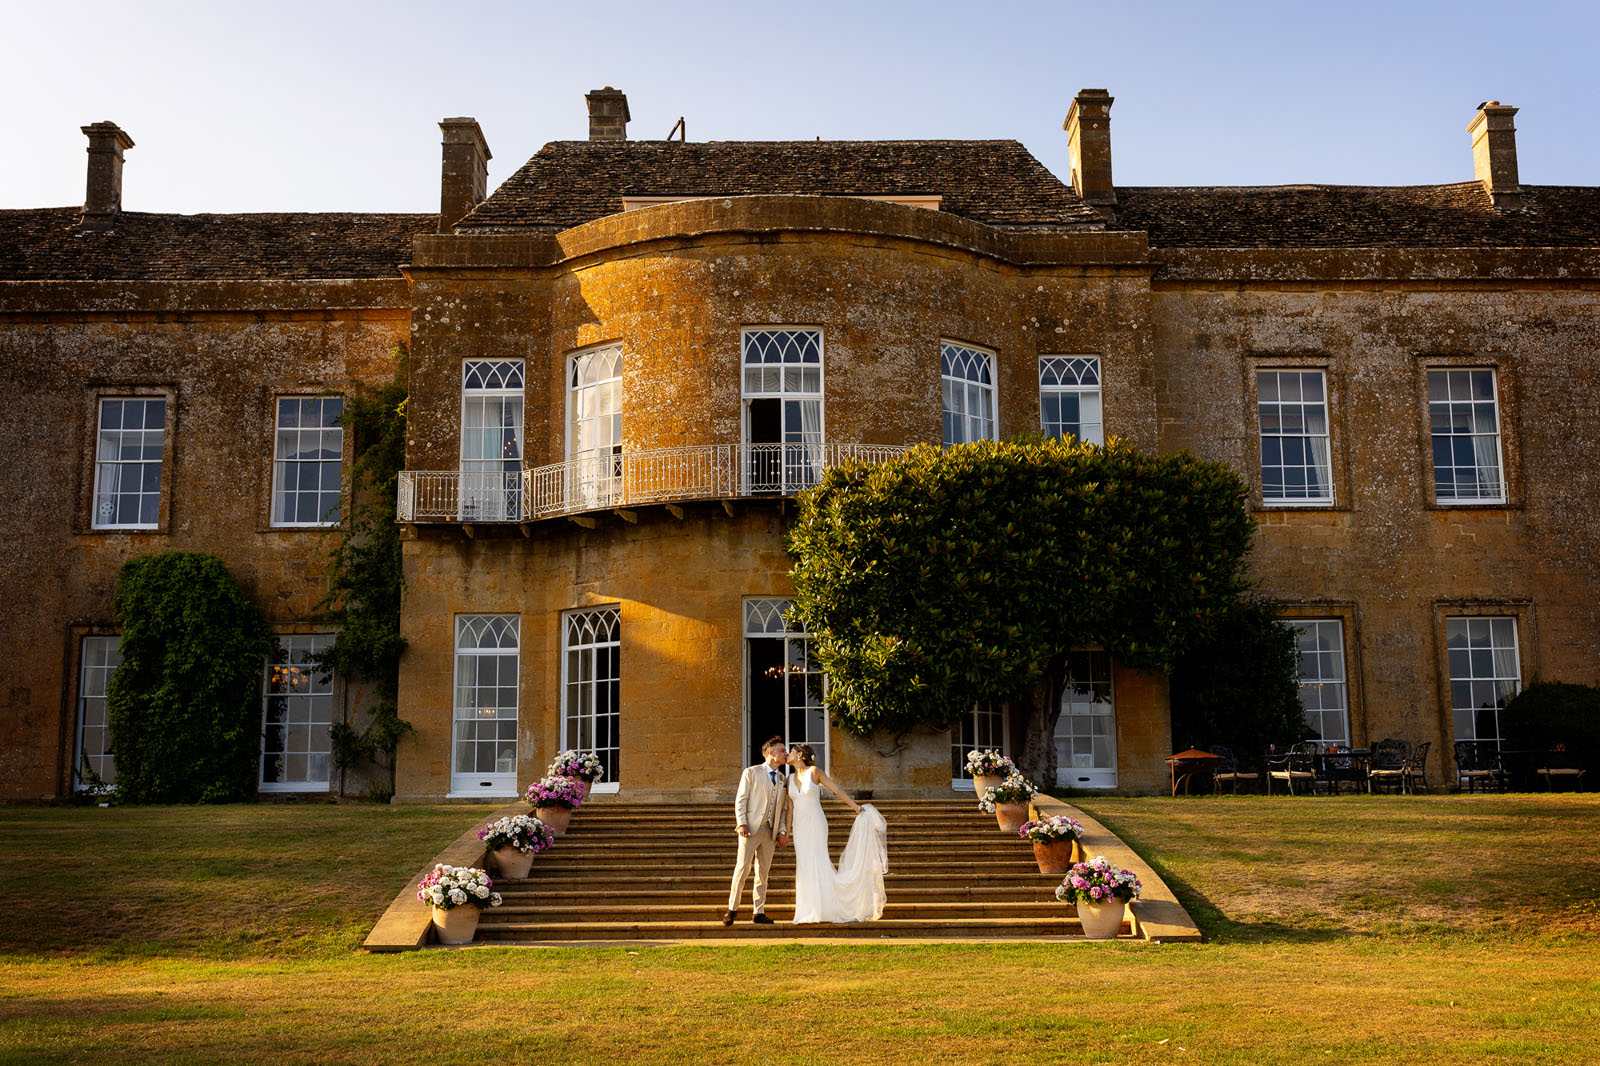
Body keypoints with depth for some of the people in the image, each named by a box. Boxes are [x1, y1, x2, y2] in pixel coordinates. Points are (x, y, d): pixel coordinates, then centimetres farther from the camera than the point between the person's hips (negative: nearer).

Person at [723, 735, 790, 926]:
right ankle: (732, 909, 1)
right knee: (742, 869, -9)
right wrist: (741, 823, -13)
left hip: (770, 831, 5)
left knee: (763, 873, 6)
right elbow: (741, 800, -2)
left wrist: (782, 831, 5)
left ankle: (759, 913, 11)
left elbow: (783, 808, 16)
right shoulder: (751, 773, 2)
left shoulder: (783, 779, 16)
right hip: (751, 829, -5)